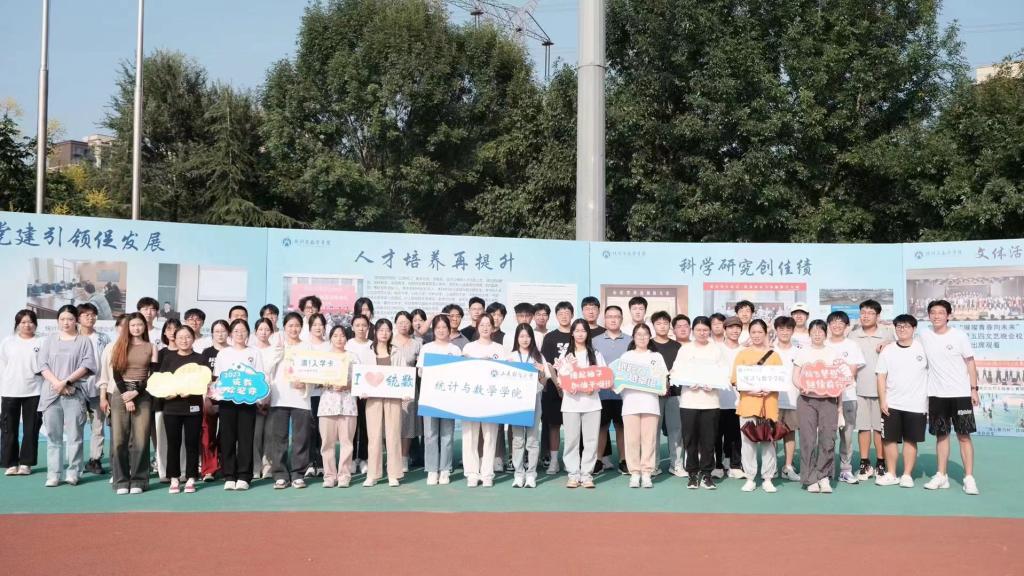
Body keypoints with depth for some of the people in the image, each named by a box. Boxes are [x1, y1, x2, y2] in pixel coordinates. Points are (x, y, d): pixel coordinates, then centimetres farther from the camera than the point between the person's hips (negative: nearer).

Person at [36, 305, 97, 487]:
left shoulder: (84, 341, 6)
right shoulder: (49, 340, 13)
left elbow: (87, 365, -5)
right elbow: (42, 364, 4)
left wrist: (67, 381, -13)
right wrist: (57, 383, -10)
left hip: (74, 393, -2)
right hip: (51, 393, 2)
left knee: (74, 435, -3)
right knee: (53, 435, 4)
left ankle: (72, 472, 3)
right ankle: (53, 474, 8)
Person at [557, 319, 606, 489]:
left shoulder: (595, 354, 11)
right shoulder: (565, 355, 10)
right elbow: (560, 379, 5)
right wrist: (566, 387, -16)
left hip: (591, 401, 0)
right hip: (571, 402, 0)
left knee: (591, 440, -1)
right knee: (571, 440, 0)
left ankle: (587, 474, 7)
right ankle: (573, 475, 8)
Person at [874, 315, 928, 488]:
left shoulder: (922, 348, 0)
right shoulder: (887, 351, 3)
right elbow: (881, 376, 3)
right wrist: (882, 400, -5)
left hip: (915, 404, -1)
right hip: (891, 404, 1)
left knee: (910, 440, 4)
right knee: (890, 439, 3)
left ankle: (907, 475, 14)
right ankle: (890, 474, 13)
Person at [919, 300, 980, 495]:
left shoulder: (959, 336, -4)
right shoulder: (924, 336, 2)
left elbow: (970, 363, -1)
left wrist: (974, 389, -5)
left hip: (960, 393, -2)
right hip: (936, 394, 3)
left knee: (964, 435, -2)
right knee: (941, 435, 8)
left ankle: (969, 478, 2)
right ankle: (941, 475, 15)